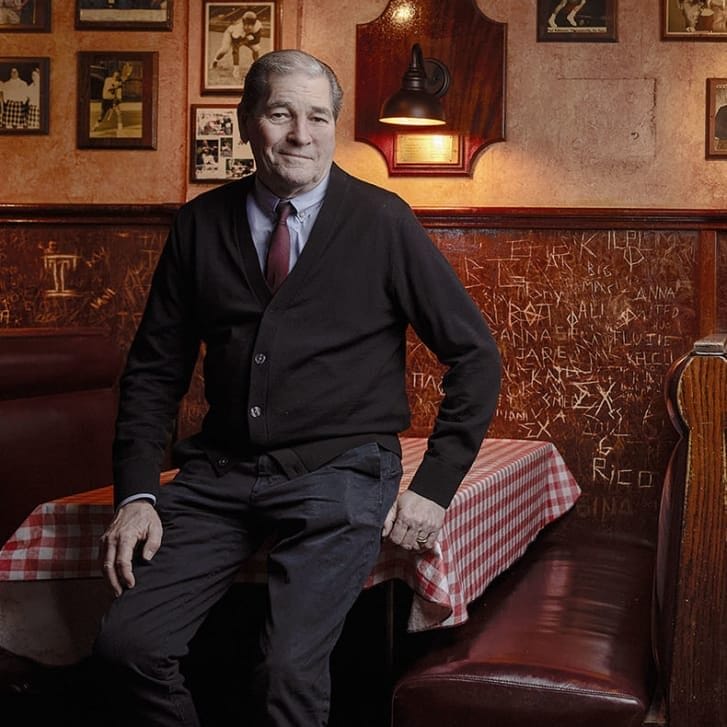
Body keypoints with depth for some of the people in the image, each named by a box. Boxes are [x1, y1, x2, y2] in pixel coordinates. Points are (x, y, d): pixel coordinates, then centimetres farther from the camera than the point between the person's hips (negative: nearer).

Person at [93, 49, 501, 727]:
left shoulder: (383, 222, -2)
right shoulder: (200, 224, 7)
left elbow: (474, 355, 2)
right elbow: (154, 367, 11)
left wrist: (434, 488, -5)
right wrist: (135, 493, -2)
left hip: (339, 473, -3)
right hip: (219, 470, 3)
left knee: (291, 668, -23)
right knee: (125, 644, -13)